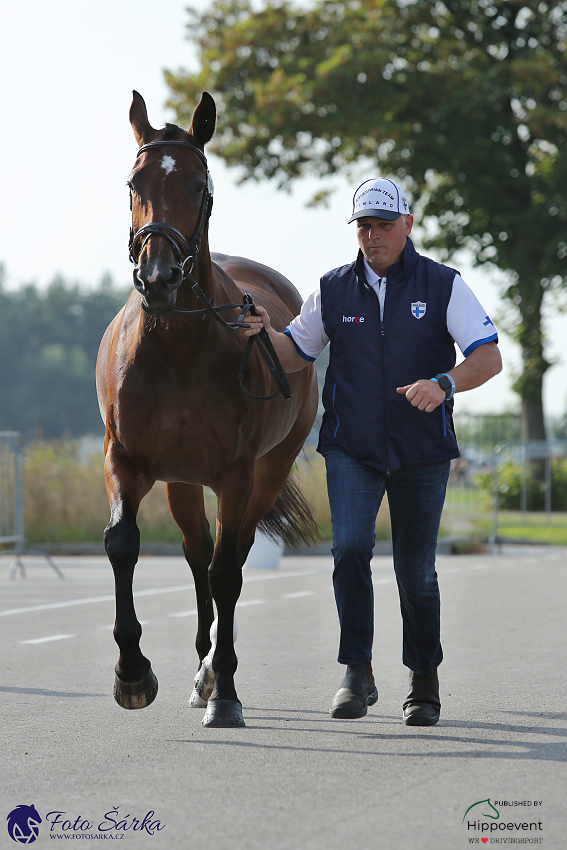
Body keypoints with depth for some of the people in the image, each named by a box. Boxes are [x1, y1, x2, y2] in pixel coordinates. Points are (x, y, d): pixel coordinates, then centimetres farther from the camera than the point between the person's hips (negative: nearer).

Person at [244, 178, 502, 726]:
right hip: (350, 449, 1)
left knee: (415, 567, 5)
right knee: (350, 547, -18)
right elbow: (294, 355, 12)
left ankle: (424, 681, 23)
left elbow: (489, 357, -10)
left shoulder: (443, 286, -3)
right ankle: (357, 676, -8)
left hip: (422, 452, -1)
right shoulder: (333, 290, 3)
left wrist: (443, 384, -29)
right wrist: (265, 334, -10)